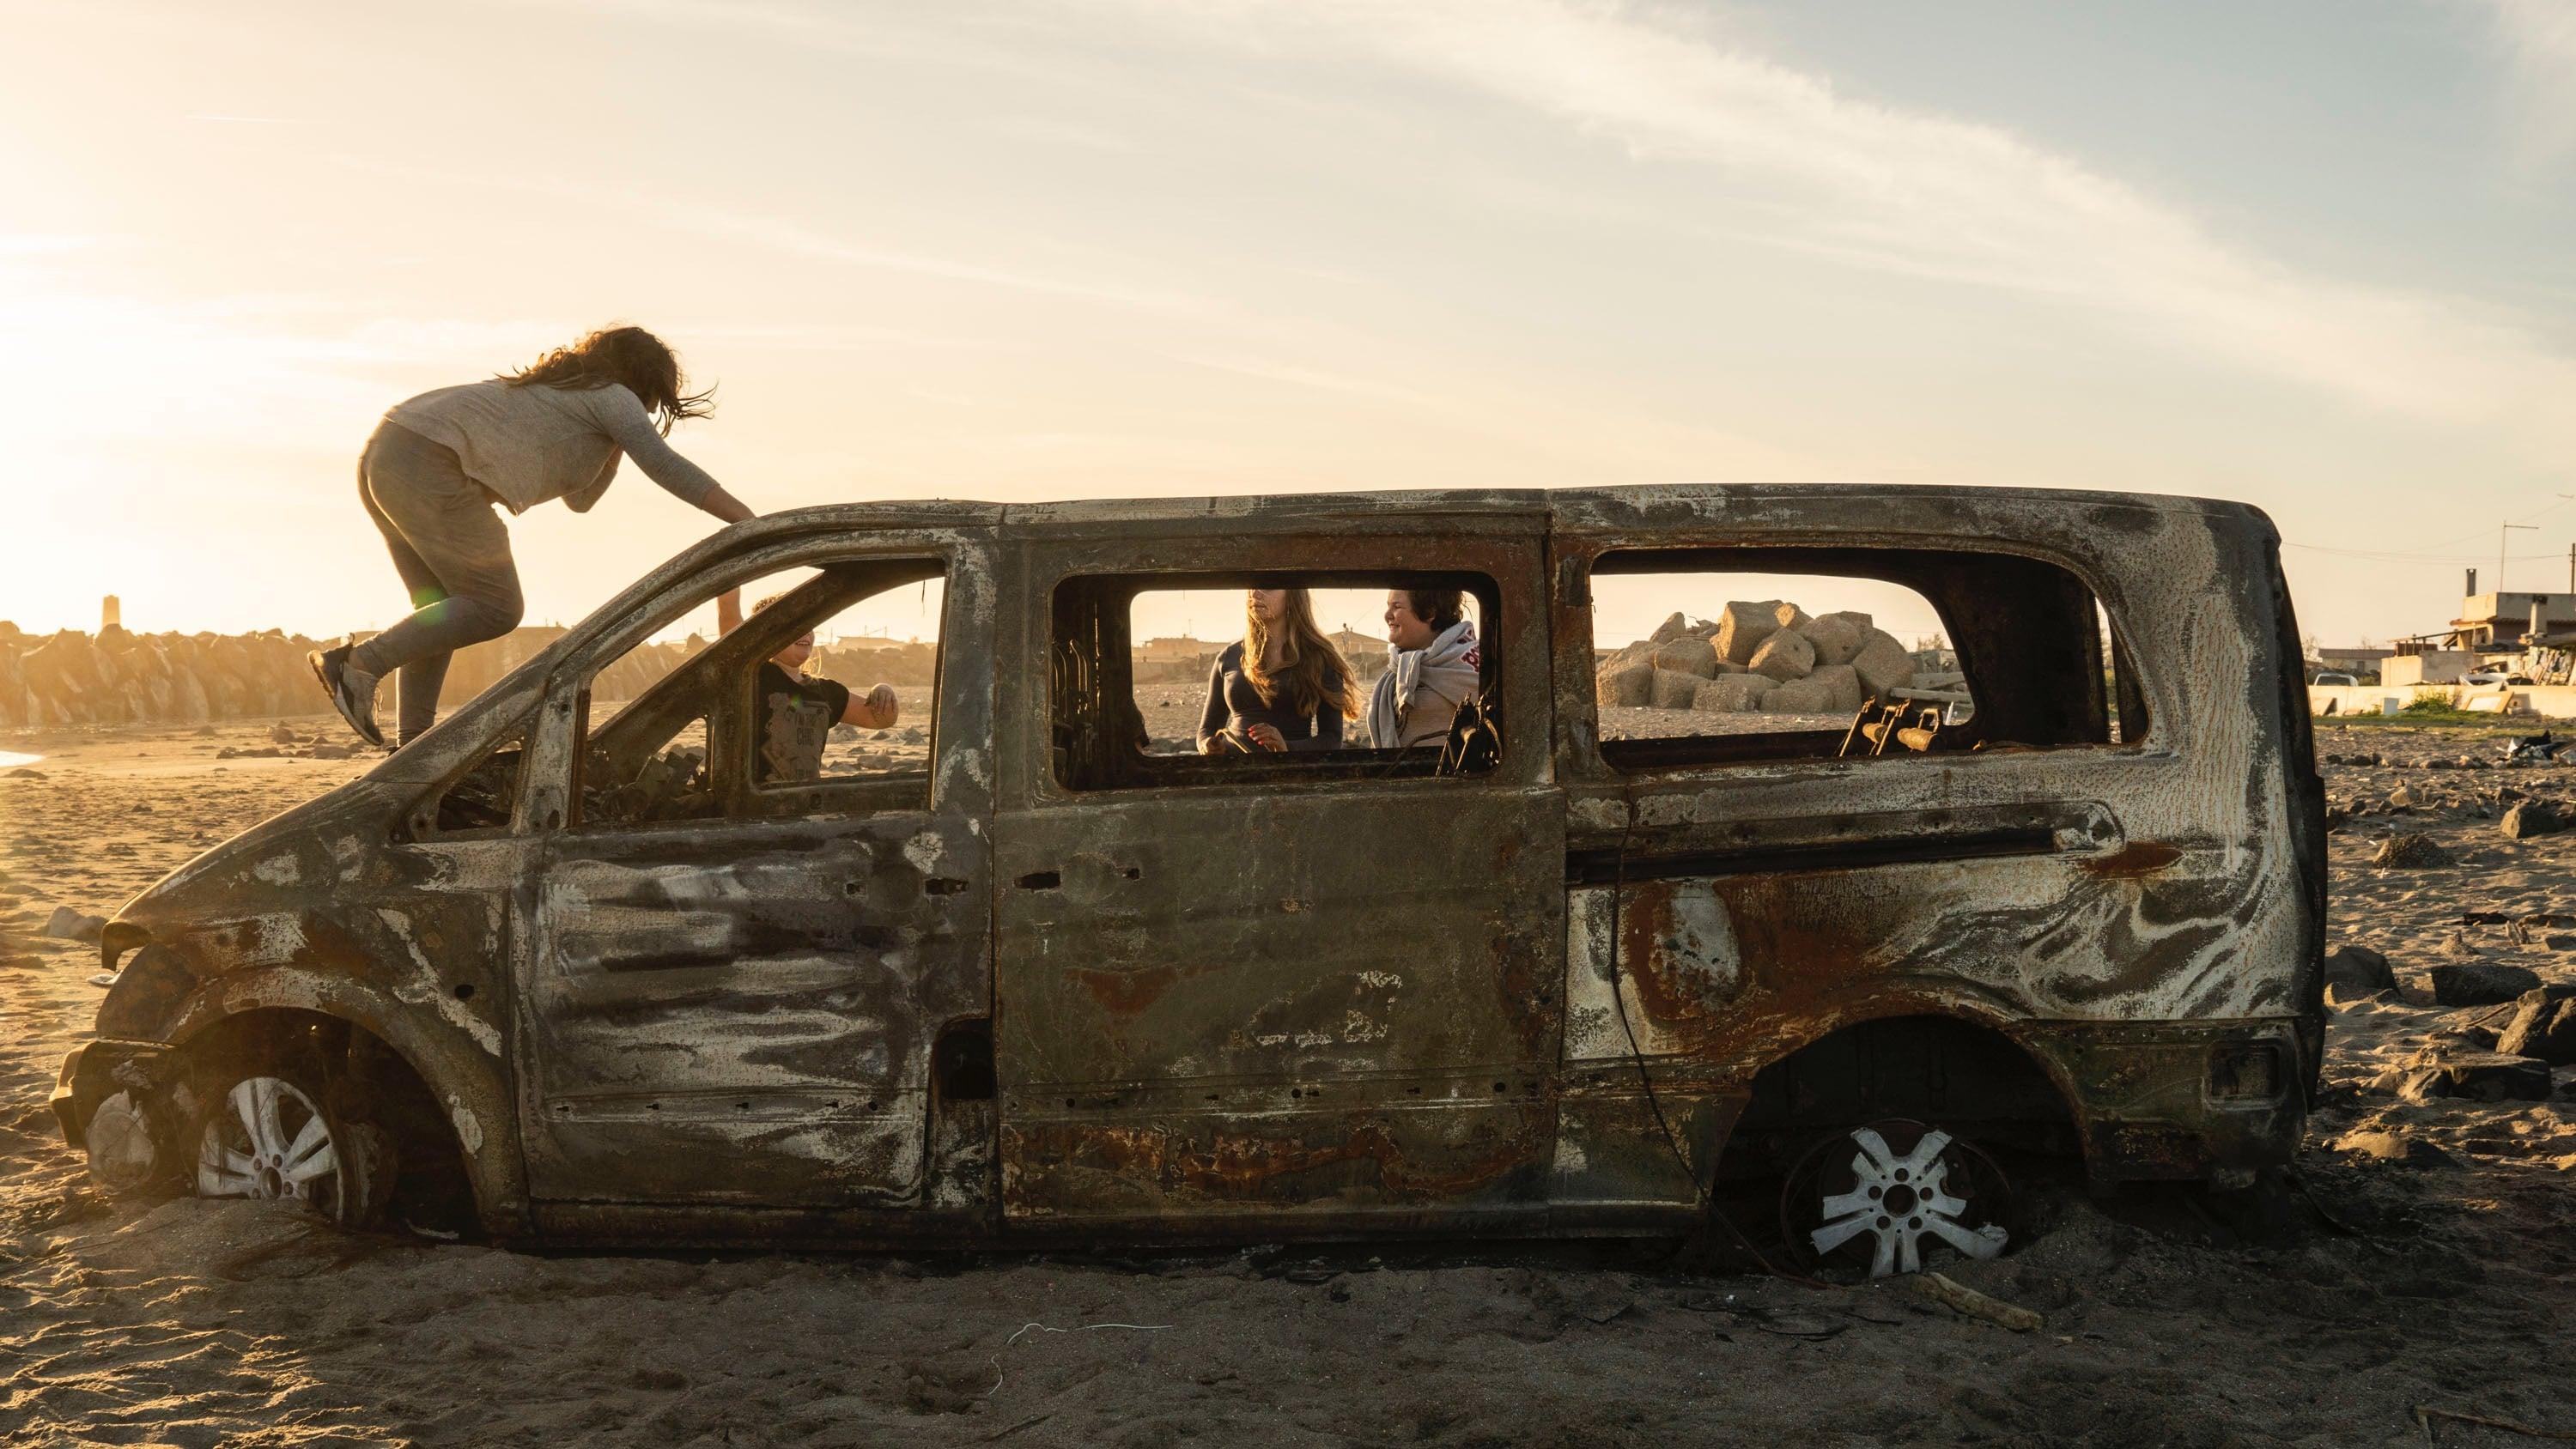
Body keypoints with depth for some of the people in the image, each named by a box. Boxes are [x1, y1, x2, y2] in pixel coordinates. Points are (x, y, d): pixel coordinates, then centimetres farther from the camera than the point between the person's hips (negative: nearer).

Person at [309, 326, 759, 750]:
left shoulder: (561, 390, 32)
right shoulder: (612, 396, 5)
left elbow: (578, 499, 36)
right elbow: (664, 465, -9)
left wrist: (616, 444, 25)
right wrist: (747, 521, -12)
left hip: (384, 456, 10)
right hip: (431, 467, -10)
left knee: (441, 610, 15)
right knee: (494, 607, -3)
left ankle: (413, 742, 11)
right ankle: (360, 665, -8)